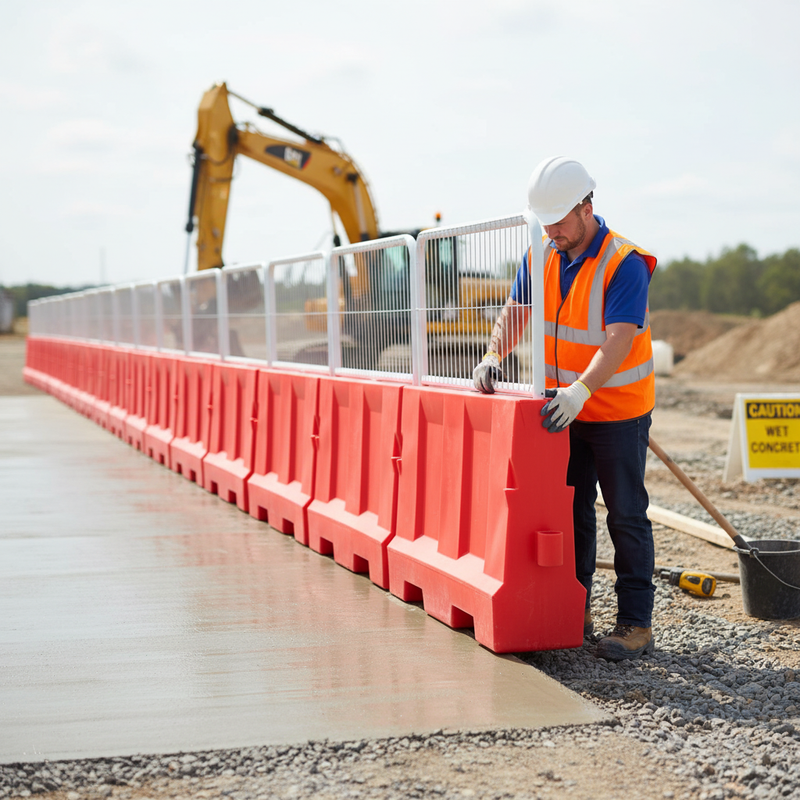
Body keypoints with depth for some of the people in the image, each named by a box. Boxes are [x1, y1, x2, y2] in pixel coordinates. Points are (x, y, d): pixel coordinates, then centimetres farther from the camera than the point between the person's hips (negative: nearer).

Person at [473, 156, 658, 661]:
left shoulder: (625, 263, -20)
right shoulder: (541, 256, 1)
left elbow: (619, 340, -28)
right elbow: (516, 312, 6)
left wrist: (581, 391, -40)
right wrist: (495, 356, -12)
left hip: (618, 410, -6)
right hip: (564, 408, 6)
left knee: (626, 516, -2)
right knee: (570, 511, 11)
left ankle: (637, 624, 4)